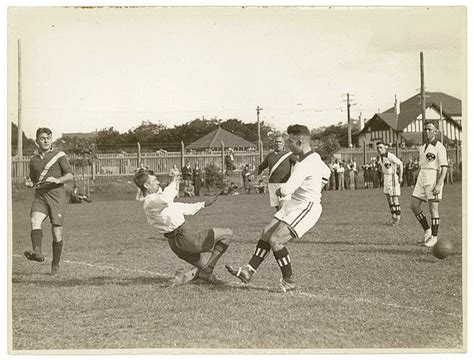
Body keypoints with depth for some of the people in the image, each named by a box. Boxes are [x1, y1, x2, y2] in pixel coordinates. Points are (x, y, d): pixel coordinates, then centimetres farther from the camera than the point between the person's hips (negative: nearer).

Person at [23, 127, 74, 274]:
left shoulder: (59, 155, 4)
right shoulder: (33, 160, 16)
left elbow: (70, 176, -2)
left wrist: (57, 180, -21)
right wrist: (29, 184, 1)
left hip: (56, 195, -3)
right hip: (40, 196, 3)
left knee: (56, 232, -2)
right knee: (35, 221, -26)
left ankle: (55, 264, 12)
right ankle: (37, 252, -43)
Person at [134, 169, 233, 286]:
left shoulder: (157, 200, 18)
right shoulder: (150, 202, -15)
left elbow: (181, 208, 28)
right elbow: (165, 200, -39)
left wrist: (203, 204, 27)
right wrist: (173, 184, -21)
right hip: (186, 237, -10)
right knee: (227, 234, -3)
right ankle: (208, 269, -6)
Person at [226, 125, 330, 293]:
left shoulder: (305, 165, -25)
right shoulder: (314, 157, 7)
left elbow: (287, 189, -33)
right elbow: (326, 173, 28)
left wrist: (279, 190, -9)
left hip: (306, 209, -11)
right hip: (294, 204, 11)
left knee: (275, 240, -17)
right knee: (266, 233, 8)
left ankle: (289, 281, -2)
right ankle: (249, 271, 14)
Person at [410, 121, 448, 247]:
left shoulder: (439, 147, -9)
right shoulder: (423, 147, 15)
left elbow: (444, 167, -14)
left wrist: (439, 185, -22)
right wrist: (418, 182, 20)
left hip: (434, 178, -8)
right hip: (421, 178, 8)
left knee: (433, 208, -4)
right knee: (414, 205, 3)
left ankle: (434, 237, 5)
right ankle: (427, 231, 17)